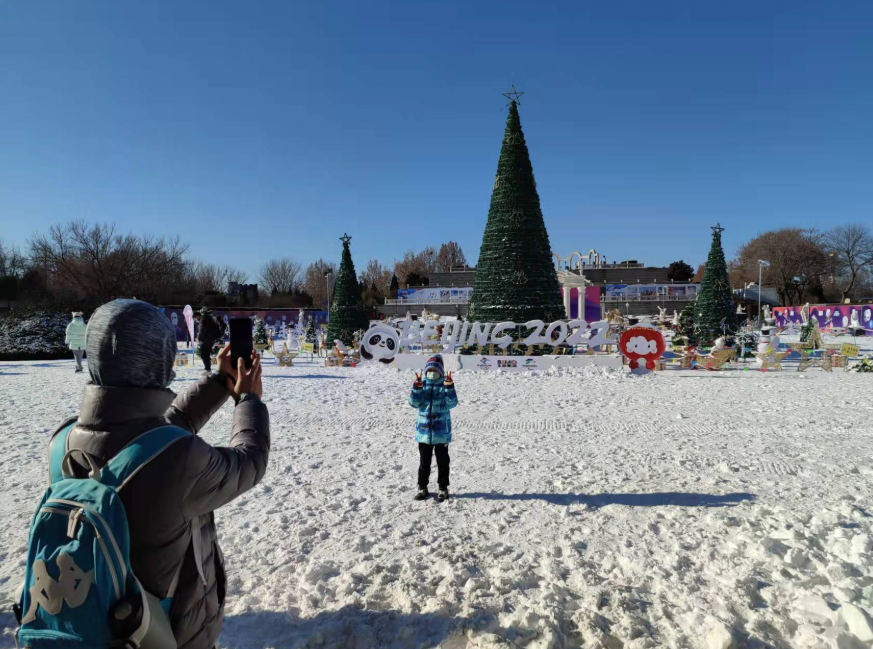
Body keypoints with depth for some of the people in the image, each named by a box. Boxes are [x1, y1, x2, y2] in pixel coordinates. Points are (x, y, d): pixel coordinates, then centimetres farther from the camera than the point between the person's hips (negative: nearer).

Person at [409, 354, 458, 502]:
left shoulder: (445, 385, -4)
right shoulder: (422, 385, 2)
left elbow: (452, 403, -17)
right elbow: (414, 403, -8)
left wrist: (449, 386, -28)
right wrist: (417, 387, -20)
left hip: (441, 430, -2)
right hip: (424, 430, 2)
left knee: (442, 461, 9)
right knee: (424, 461, 13)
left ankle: (443, 488, 23)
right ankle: (422, 487, 26)